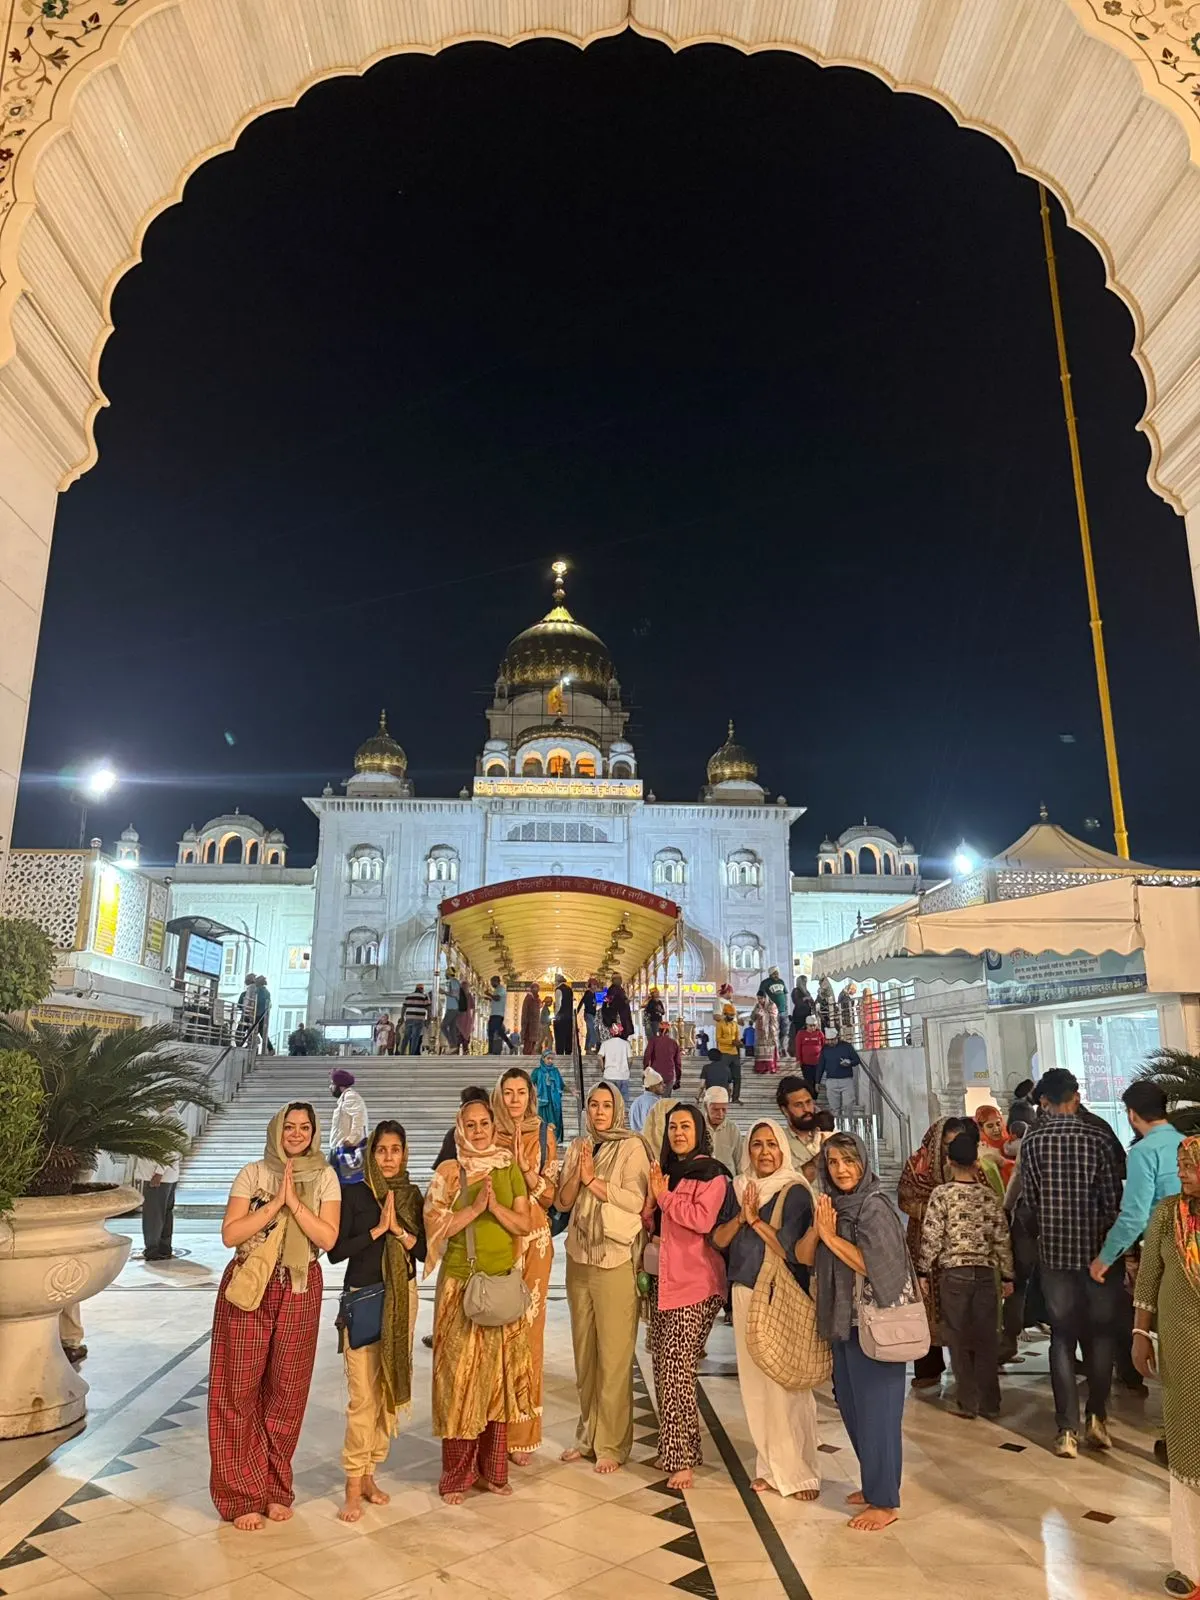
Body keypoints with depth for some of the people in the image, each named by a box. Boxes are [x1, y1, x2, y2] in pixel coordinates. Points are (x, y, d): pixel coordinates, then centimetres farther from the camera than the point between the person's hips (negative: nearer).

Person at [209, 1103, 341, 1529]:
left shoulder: (325, 1177, 0)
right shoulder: (252, 1174, -2)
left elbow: (327, 1238, -9)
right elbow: (229, 1234, -9)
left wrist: (294, 1201, -17)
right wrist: (275, 1203, -17)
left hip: (300, 1290, 1)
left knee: (287, 1390, 8)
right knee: (239, 1389, 2)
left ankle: (276, 1489, 25)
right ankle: (242, 1495, 16)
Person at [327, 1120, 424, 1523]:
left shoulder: (412, 1195, 4)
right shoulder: (354, 1194, -6)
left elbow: (425, 1251, 2)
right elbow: (336, 1251, -10)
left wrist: (400, 1230, -14)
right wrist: (378, 1229, -16)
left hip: (402, 1297, 4)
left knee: (392, 1388, 9)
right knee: (363, 1395, -5)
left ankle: (368, 1473, 23)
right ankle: (353, 1486, 7)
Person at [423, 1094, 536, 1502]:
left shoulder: (510, 1169, 6)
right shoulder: (448, 1172, -1)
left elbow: (524, 1224, 3)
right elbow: (435, 1227, -8)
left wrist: (496, 1206, -13)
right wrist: (475, 1208, -17)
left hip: (503, 1282, 3)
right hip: (461, 1283, -2)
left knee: (500, 1373, 6)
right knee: (460, 1374, -1)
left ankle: (493, 1469, 19)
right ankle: (456, 1476, 11)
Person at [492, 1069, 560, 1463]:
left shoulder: (544, 1135, 4)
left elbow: (551, 1195, 2)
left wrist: (526, 1168, -14)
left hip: (533, 1242, 0)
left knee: (527, 1331, 1)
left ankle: (522, 1433, 15)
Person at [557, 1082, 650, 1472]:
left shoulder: (631, 1147, -5)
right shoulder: (578, 1147, 10)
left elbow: (635, 1200, -15)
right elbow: (563, 1202, 7)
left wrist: (594, 1180, -16)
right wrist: (578, 1175, -10)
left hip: (615, 1261, -5)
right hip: (579, 1258, 5)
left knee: (613, 1355, -1)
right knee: (584, 1351, 13)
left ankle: (611, 1444, 10)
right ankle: (588, 1434, 26)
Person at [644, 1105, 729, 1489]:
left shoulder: (711, 1173, -7)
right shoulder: (665, 1172, 16)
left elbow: (703, 1219, -21)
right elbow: (652, 1226, 18)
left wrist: (664, 1195, -12)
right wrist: (651, 1200, -2)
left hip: (695, 1286, -7)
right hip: (663, 1281, 7)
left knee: (676, 1371, -8)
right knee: (663, 1368, 10)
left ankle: (680, 1459, 0)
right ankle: (675, 1448, 22)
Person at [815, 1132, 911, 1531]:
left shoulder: (874, 1207, -16)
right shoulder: (834, 1206, 8)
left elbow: (874, 1265, -23)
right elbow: (806, 1256, 9)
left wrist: (831, 1235, -20)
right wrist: (819, 1226, -6)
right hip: (845, 1321, 8)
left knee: (875, 1409, 0)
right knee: (850, 1405, 16)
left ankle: (885, 1502, 13)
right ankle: (873, 1485, 33)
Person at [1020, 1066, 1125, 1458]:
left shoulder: (1031, 1141, -6)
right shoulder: (1099, 1137, -10)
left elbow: (1030, 1196, -1)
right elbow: (1113, 1198, -9)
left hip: (1054, 1250, 1)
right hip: (1098, 1249, -1)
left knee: (1063, 1337, 7)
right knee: (1101, 1334, 16)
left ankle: (1068, 1430, 7)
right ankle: (1097, 1417, 13)